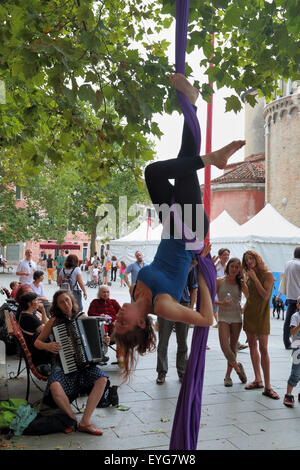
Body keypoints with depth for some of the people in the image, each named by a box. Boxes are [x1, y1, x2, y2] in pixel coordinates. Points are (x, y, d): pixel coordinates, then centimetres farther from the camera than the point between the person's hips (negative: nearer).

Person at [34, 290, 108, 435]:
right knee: (55, 386, -35)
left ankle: (85, 422, -19)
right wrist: (47, 346, -13)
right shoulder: (54, 321, 3)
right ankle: (73, 419, -13)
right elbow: (37, 342, 8)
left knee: (102, 379, -26)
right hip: (62, 364, -2)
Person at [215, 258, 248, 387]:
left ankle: (228, 375, 21)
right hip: (223, 317, -1)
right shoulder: (219, 281, 1)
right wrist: (221, 303, -15)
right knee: (224, 346, -15)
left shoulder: (240, 283, 4)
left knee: (233, 347, 8)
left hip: (236, 317, 1)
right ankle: (237, 367, 10)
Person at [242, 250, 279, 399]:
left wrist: (254, 278, -15)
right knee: (252, 346, 9)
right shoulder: (249, 276, 10)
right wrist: (244, 307, 5)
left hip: (262, 315, -6)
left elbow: (265, 295, -17)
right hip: (249, 314, 6)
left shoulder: (267, 274, -8)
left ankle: (267, 386, -8)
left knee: (263, 349, -9)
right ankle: (257, 380, 19)